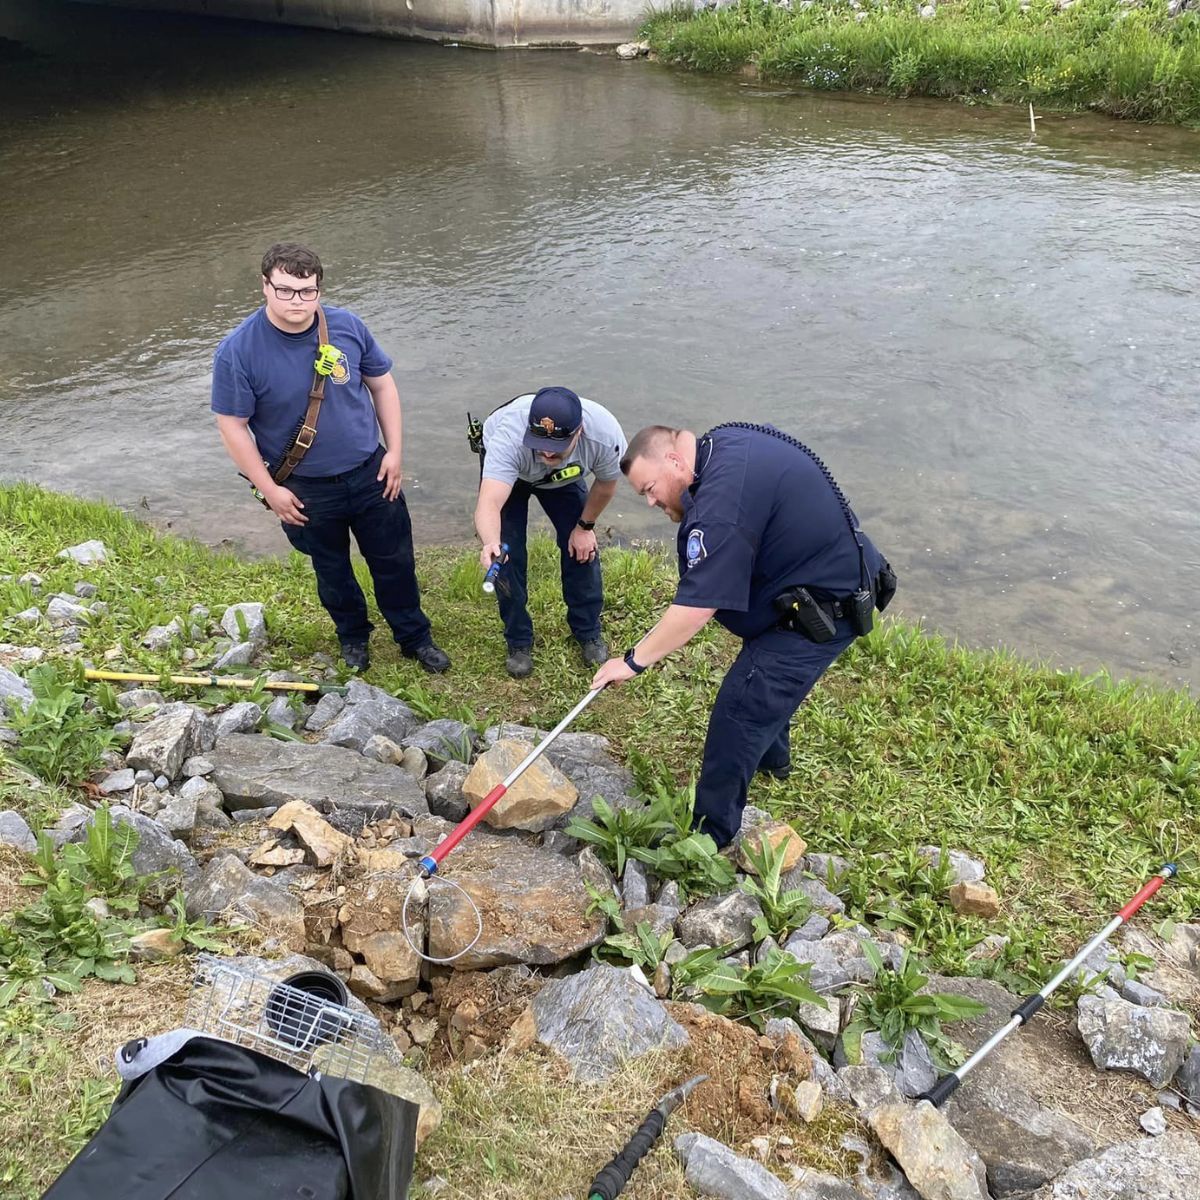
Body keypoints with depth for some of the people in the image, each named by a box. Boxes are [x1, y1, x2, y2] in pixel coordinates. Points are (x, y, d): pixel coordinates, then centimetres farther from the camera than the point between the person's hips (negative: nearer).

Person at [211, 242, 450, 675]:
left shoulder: (347, 326, -10)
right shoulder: (238, 351, -18)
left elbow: (382, 384, 2)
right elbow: (232, 426, -12)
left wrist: (394, 451, -2)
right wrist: (269, 490, -11)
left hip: (371, 474, 2)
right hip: (305, 490, -2)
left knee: (395, 560, 13)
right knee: (332, 570, 19)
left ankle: (415, 637, 34)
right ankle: (353, 636, 44)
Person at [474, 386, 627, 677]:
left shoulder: (605, 435, -38)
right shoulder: (509, 437, -46)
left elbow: (606, 483, -15)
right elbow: (488, 505, -56)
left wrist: (585, 526, -5)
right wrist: (491, 543, -76)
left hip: (564, 477, 2)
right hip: (505, 468, -2)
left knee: (582, 547, -4)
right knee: (508, 553, -10)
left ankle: (588, 631, 18)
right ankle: (518, 641, 10)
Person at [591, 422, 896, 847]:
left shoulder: (723, 501, -32)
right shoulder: (724, 441, 0)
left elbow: (697, 608, -32)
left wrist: (634, 661, -22)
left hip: (823, 610, -11)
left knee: (738, 716, -8)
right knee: (767, 676, 31)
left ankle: (709, 840, 7)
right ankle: (773, 756, 58)